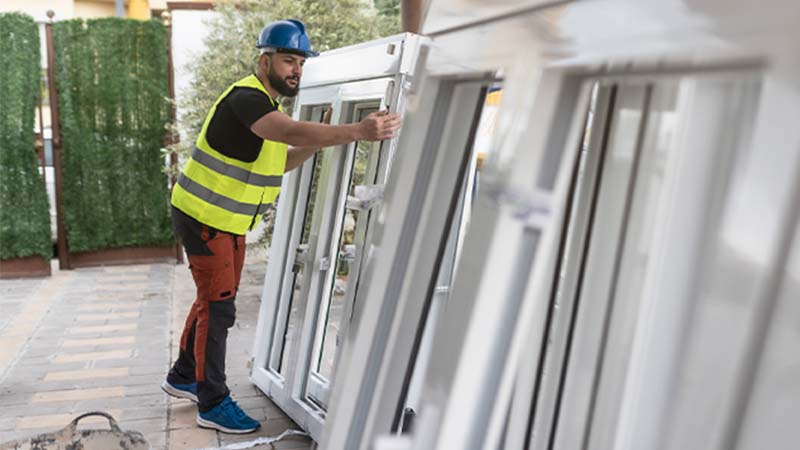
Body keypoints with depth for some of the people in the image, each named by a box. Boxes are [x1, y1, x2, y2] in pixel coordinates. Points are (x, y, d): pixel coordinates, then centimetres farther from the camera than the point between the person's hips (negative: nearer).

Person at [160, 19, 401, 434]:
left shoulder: (268, 103, 9)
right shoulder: (245, 98, -22)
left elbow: (283, 162, 12)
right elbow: (293, 132, -42)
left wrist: (324, 136, -1)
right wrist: (356, 131, -54)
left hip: (230, 221, 10)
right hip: (203, 217, -10)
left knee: (214, 300, 18)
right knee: (218, 306, -5)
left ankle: (183, 377, 36)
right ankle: (212, 404, 7)